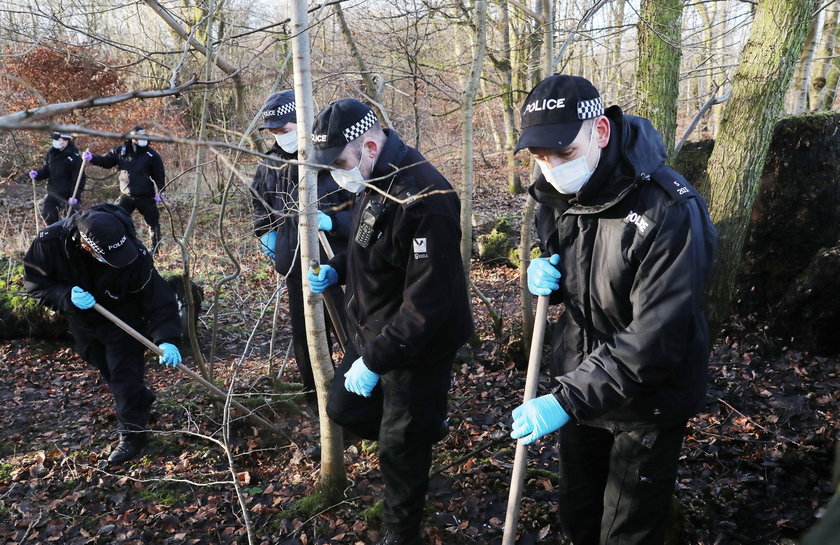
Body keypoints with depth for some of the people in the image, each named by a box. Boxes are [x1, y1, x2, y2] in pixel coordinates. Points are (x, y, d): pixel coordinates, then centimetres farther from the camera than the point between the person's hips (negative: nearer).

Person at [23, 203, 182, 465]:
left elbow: (159, 299, -31)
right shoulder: (51, 241, -32)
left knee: (124, 376, -3)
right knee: (105, 368, 24)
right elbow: (34, 281, -18)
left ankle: (132, 435, 16)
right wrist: (66, 297, -36)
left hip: (123, 321, -4)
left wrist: (166, 339, -42)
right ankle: (141, 399, 50)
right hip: (82, 320, 4)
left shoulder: (135, 256, -37)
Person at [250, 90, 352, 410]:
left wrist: (333, 221, -29)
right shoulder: (272, 162, 4)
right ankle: (316, 396, 37)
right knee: (304, 336, 17)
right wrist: (264, 232, 8)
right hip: (295, 266, 6)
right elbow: (259, 198, 23)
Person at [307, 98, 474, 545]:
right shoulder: (371, 182, 1)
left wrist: (376, 359, -27)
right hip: (373, 334, 9)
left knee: (400, 448, 7)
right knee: (344, 408, 20)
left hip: (417, 347, -9)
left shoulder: (423, 201, -30)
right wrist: (335, 270, 1)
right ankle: (422, 427, 43)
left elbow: (427, 301, -30)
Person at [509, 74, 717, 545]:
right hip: (580, 387, 6)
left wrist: (567, 401, -34)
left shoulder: (670, 211, -28)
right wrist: (544, 277, -13)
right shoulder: (558, 194, -5)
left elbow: (655, 340, -31)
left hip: (647, 404, -6)